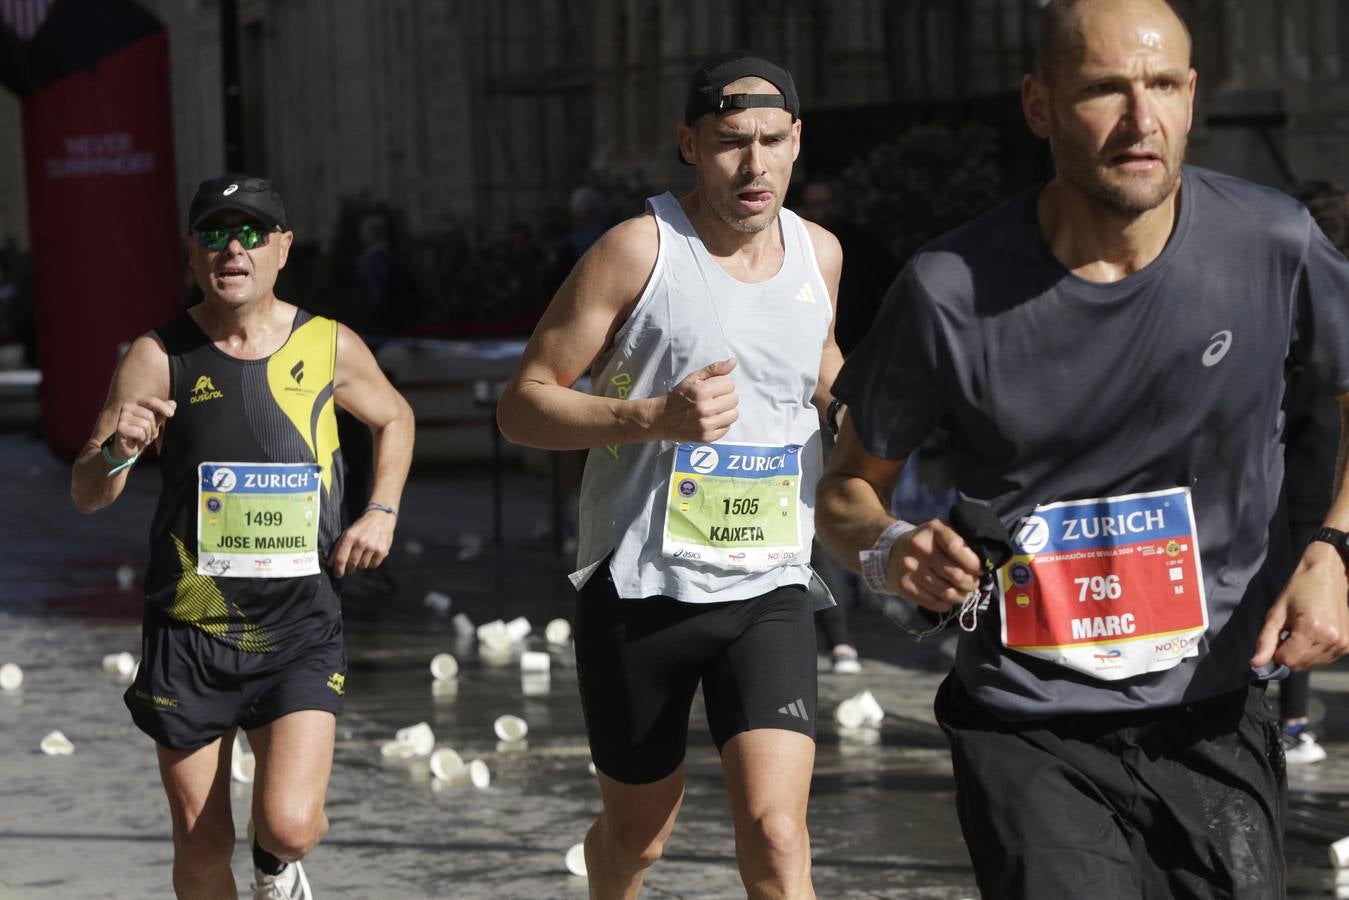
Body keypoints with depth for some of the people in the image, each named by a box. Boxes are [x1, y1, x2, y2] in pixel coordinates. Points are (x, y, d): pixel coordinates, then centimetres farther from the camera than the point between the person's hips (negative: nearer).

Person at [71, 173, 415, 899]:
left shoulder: (330, 348, 0)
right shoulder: (160, 358, -6)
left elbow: (394, 418, 22)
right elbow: (86, 496, -6)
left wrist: (382, 512, 7)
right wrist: (117, 452, -28)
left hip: (300, 629, 0)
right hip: (190, 631, 0)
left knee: (289, 824, -15)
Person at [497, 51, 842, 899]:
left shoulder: (820, 254, 5)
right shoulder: (641, 249, -10)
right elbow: (523, 404, -10)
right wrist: (654, 417, -25)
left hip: (769, 590, 2)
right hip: (640, 586, -2)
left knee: (777, 832, -16)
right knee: (639, 832, 15)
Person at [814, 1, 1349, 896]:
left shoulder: (1271, 243, -7)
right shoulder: (952, 291, -10)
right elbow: (849, 483, 3)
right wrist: (889, 551, -19)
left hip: (1216, 717, 2)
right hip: (1028, 731, -2)